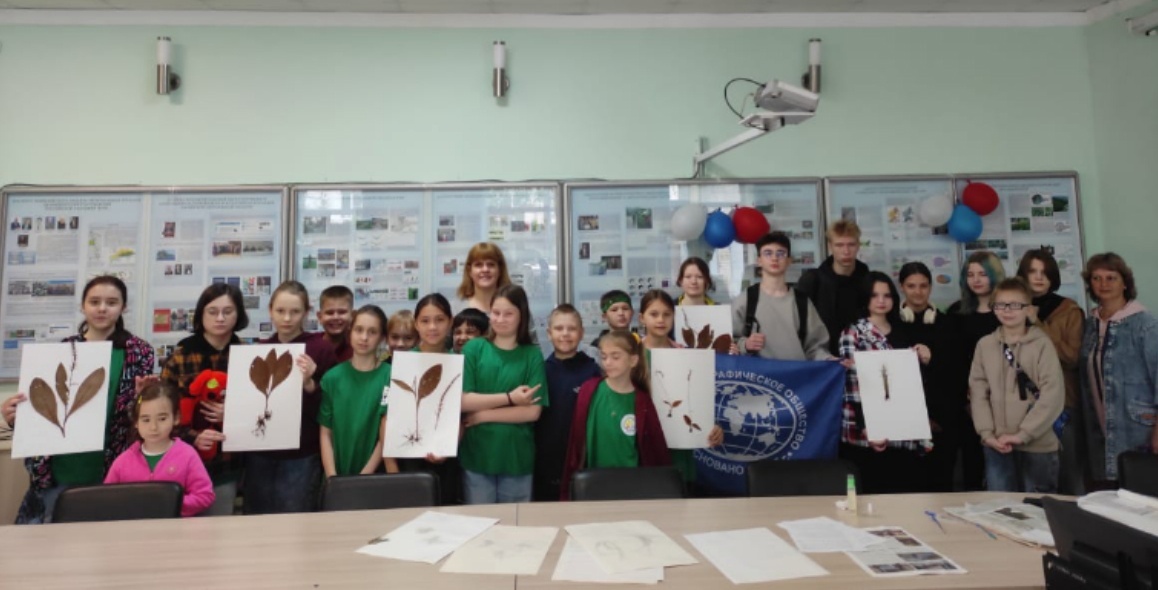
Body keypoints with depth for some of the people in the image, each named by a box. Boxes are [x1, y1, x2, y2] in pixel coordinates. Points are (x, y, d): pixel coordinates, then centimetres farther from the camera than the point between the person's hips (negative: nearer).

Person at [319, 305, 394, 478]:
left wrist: (363, 478, -12)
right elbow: (325, 433, -1)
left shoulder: (391, 377, -8)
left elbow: (387, 435, -9)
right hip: (337, 472, 2)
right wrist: (332, 477, -9)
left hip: (376, 475, -1)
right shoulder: (332, 377, -1)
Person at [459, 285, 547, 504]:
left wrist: (483, 415, -12)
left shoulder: (533, 355, -2)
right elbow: (462, 400, -9)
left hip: (518, 459, 0)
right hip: (476, 457, 0)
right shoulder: (473, 348, -1)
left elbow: (532, 411, -8)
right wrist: (510, 398, -15)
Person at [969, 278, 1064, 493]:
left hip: (1038, 444, -2)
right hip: (997, 445, 2)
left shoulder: (1042, 344, -3)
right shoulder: (984, 345, 5)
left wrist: (1023, 434, -13)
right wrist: (987, 434, -7)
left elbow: (1053, 395, -9)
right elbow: (978, 392, 3)